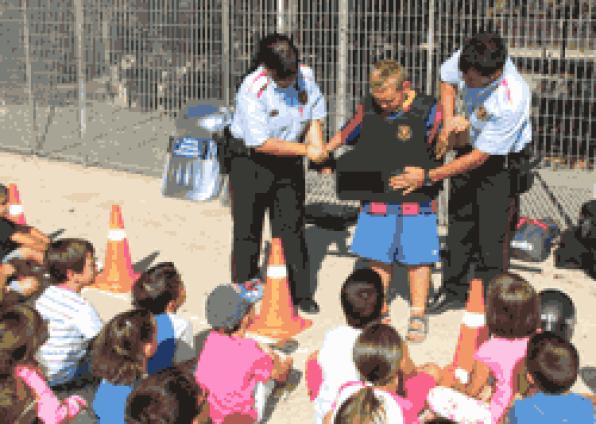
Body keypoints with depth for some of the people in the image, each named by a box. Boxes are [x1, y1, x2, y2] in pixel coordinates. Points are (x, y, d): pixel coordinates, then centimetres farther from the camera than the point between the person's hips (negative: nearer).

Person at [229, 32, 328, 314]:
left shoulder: (306, 75, -9)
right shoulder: (252, 90, -26)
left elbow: (316, 110, 9)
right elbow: (261, 143, -27)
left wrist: (317, 142, -8)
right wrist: (306, 150, -23)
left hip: (289, 164, 4)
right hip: (252, 164, -4)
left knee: (293, 229, 10)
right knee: (248, 230, 6)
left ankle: (301, 293, 22)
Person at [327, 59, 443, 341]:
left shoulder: (427, 111, -9)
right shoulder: (368, 109, 2)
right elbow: (346, 135, 18)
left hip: (416, 200, -3)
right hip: (376, 199, 3)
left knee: (417, 259, 7)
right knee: (377, 257, 12)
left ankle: (418, 315, 22)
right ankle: (379, 310, 29)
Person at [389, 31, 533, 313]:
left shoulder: (511, 101, -37)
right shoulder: (467, 58, -22)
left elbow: (479, 158, -29)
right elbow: (447, 78, 5)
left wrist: (428, 177, -25)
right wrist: (448, 123, -9)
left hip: (501, 162, -6)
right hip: (468, 147, 6)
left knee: (492, 235, -3)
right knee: (458, 224, 15)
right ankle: (454, 290, 32)